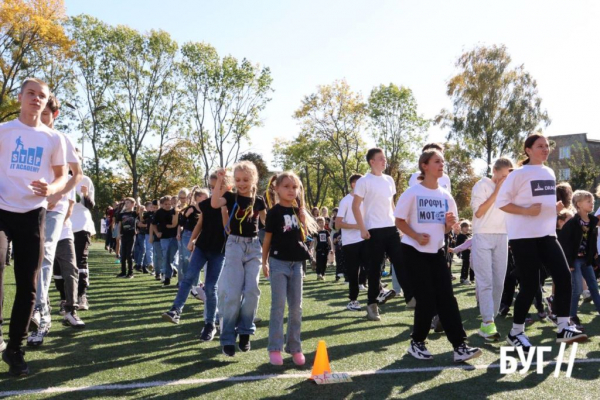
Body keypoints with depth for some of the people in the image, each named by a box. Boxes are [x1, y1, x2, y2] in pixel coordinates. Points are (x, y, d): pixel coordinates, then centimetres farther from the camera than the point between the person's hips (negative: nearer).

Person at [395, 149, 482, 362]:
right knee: (426, 300, -5)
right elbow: (399, 221, -7)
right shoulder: (412, 193, -8)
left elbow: (446, 228, 14)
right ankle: (416, 343, 14)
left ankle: (460, 347, -4)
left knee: (447, 298, -3)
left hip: (437, 251, 5)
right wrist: (417, 236, -21)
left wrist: (450, 222, -9)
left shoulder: (445, 195, 7)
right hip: (414, 252, -5)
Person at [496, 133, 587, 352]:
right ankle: (516, 332, 11)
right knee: (530, 285, -5)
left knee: (563, 276, -6)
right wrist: (526, 211, -21)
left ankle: (563, 328, 3)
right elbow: (501, 202, -10)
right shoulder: (519, 174, -8)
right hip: (523, 236, -7)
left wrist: (556, 207, 5)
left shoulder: (549, 173, 14)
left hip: (547, 234, 7)